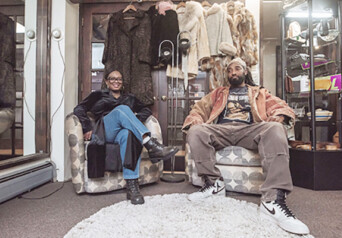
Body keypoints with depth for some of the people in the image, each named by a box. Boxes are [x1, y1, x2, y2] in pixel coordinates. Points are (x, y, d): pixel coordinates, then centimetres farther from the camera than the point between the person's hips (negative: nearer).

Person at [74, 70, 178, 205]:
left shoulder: (130, 98, 29)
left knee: (128, 134, -39)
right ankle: (151, 145, -45)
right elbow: (79, 109, 14)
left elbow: (146, 110, 21)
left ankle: (132, 186, -46)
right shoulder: (99, 95, 24)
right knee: (122, 109, -30)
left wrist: (135, 120, 0)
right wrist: (87, 128, -3)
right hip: (104, 133, -1)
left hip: (123, 131, 1)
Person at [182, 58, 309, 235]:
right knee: (196, 131, -29)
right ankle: (214, 183, -24)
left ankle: (273, 200, -42)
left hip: (250, 130, -1)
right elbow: (200, 107, 22)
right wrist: (195, 120, -3)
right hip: (221, 130, 1)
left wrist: (279, 115, -10)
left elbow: (279, 106, 16)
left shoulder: (259, 92, 29)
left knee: (275, 129, -33)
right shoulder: (218, 93, 31)